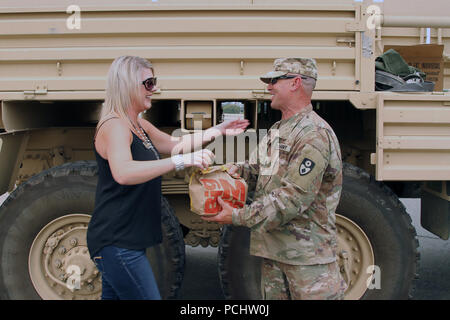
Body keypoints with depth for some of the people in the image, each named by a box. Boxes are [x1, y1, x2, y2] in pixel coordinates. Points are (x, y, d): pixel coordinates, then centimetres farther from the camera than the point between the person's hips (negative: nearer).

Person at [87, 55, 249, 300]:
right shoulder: (114, 126, -18)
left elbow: (175, 144, 25)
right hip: (116, 241, -10)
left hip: (124, 241, 10)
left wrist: (218, 131, 21)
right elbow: (123, 173, -37)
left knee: (113, 294, 16)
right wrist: (181, 161, -40)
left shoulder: (139, 125, 14)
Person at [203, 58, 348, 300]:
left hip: (308, 253, -9)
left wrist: (238, 217, -21)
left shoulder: (315, 134, -18)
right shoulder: (277, 130, 15)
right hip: (273, 248, 9)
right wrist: (237, 169, 0)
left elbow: (293, 199, -24)